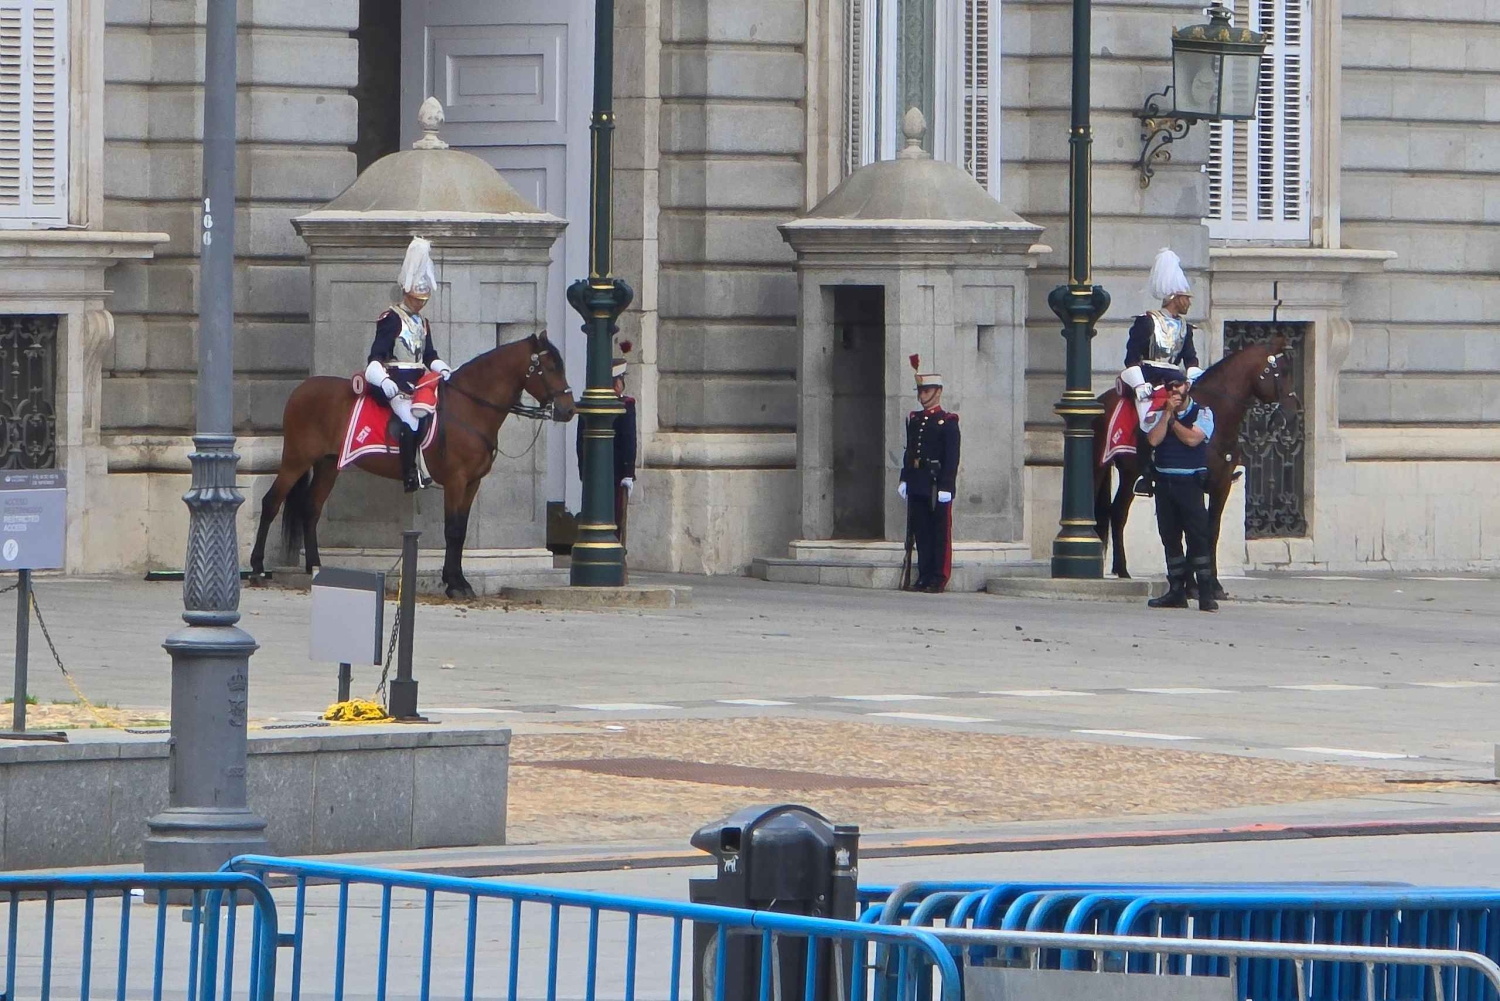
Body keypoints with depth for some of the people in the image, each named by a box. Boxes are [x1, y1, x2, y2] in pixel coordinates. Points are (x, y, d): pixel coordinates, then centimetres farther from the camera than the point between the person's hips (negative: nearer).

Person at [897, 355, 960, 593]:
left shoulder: (948, 421, -5)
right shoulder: (913, 420, 14)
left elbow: (952, 457, -10)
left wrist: (945, 486, -16)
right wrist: (904, 480, 14)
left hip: (938, 484, -6)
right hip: (917, 486, 6)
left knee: (940, 533, -2)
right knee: (921, 533, 7)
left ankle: (939, 578, 0)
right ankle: (925, 575, 12)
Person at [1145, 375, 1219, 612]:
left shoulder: (1202, 413, 2)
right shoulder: (1159, 415, 12)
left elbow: (1192, 438, -14)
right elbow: (1153, 439, -5)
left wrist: (1173, 419, -5)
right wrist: (1168, 413, -8)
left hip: (1190, 483, -5)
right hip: (1164, 483, 5)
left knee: (1198, 536, -10)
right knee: (1170, 538, 8)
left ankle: (1206, 594, -10)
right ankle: (1176, 591, 15)